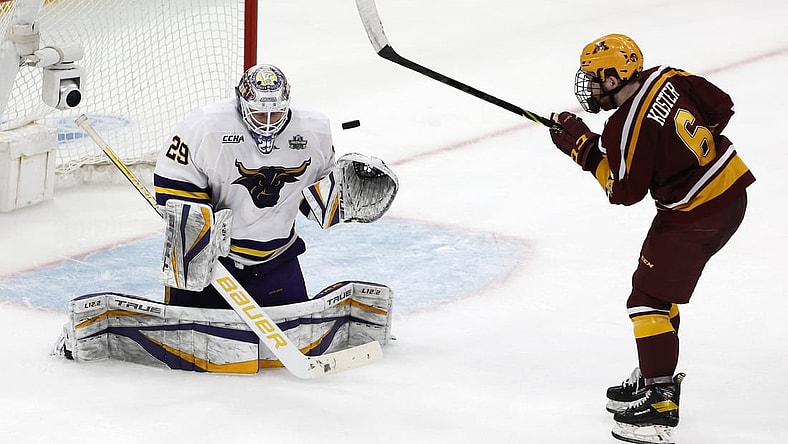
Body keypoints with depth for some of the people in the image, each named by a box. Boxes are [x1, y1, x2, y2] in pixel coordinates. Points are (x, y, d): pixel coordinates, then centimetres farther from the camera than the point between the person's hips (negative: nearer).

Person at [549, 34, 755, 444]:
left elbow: (625, 191, -15)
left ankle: (660, 404, -6)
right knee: (659, 285, 21)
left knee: (650, 299, -5)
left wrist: (582, 146, -9)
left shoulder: (626, 128, -23)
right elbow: (721, 106, 7)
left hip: (696, 216, -10)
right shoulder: (666, 78, -1)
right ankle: (653, 376, 32)